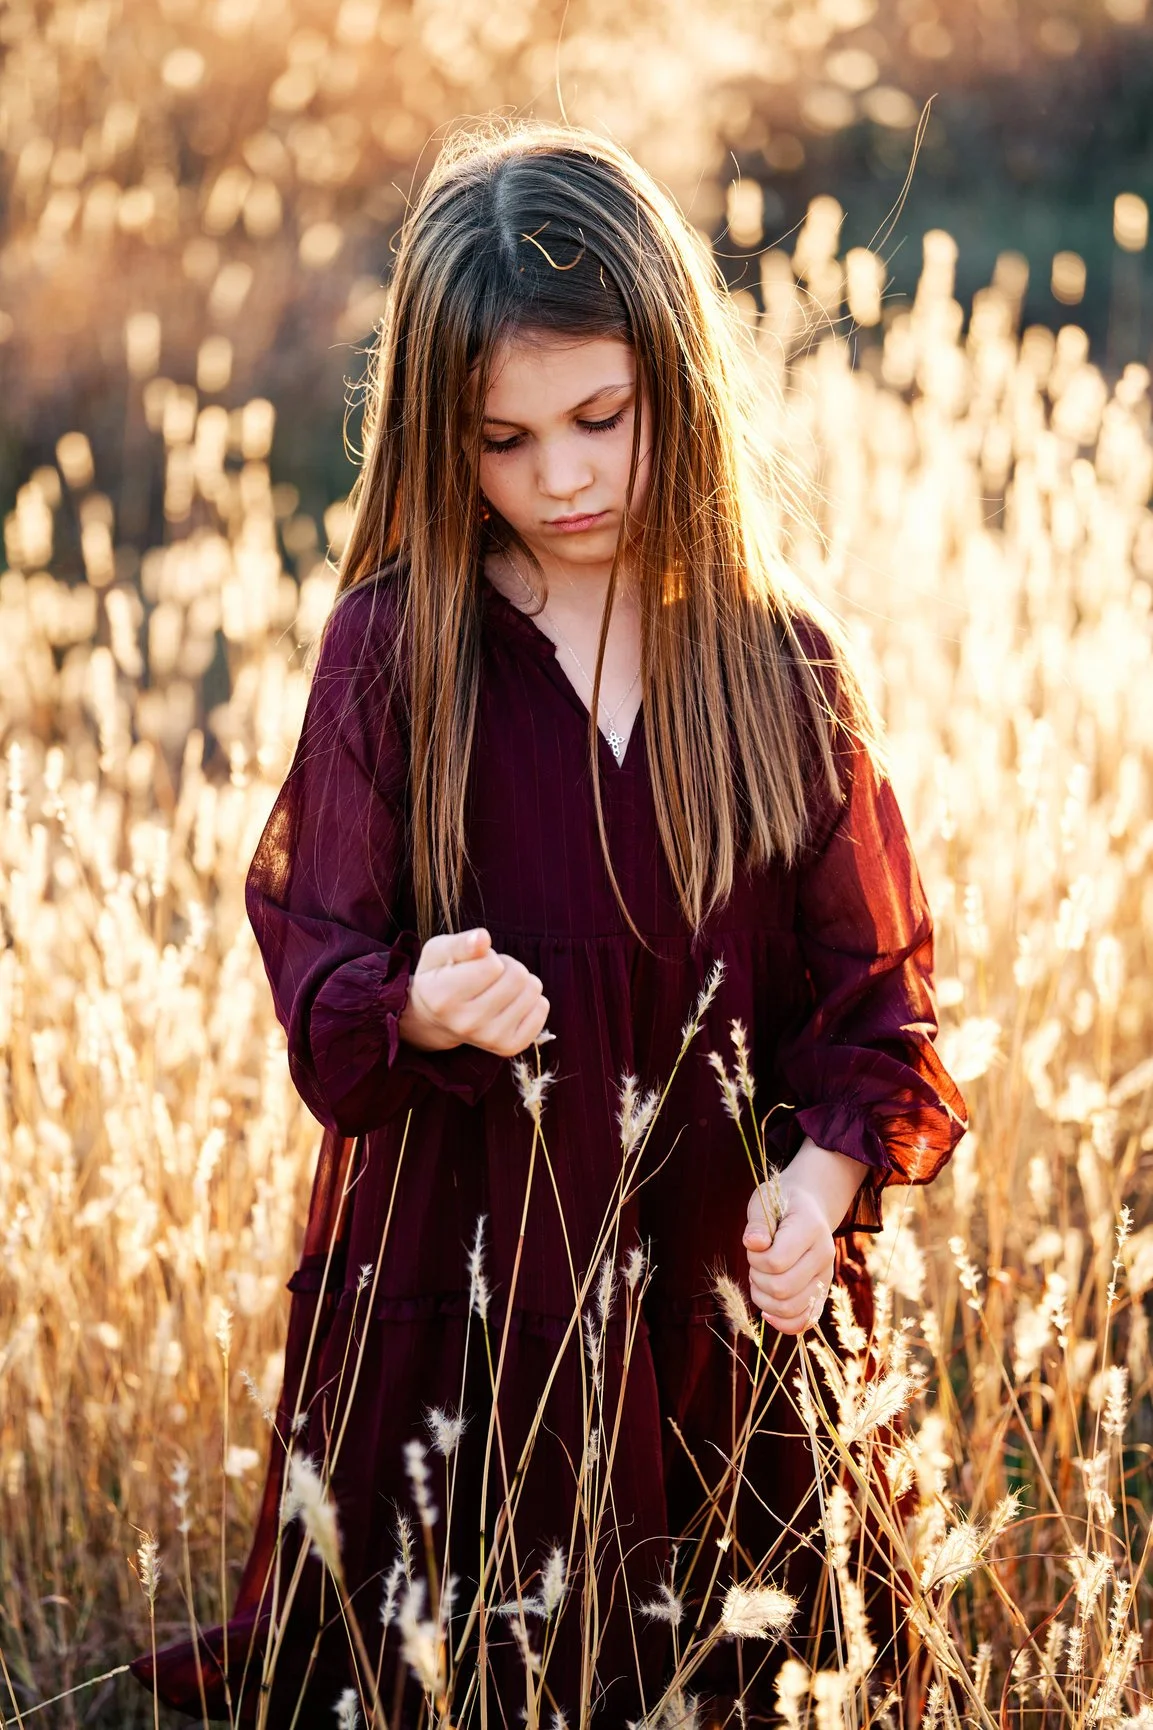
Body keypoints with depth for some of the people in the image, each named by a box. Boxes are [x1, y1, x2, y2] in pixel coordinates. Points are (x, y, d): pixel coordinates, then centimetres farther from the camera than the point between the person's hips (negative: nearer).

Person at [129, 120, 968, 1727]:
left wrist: (827, 1174, -15)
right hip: (453, 1284, -1)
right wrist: (412, 1007, -27)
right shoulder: (394, 647, -6)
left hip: (724, 1291, 1)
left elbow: (871, 977, 1)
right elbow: (315, 947, -5)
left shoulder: (785, 667, -2)